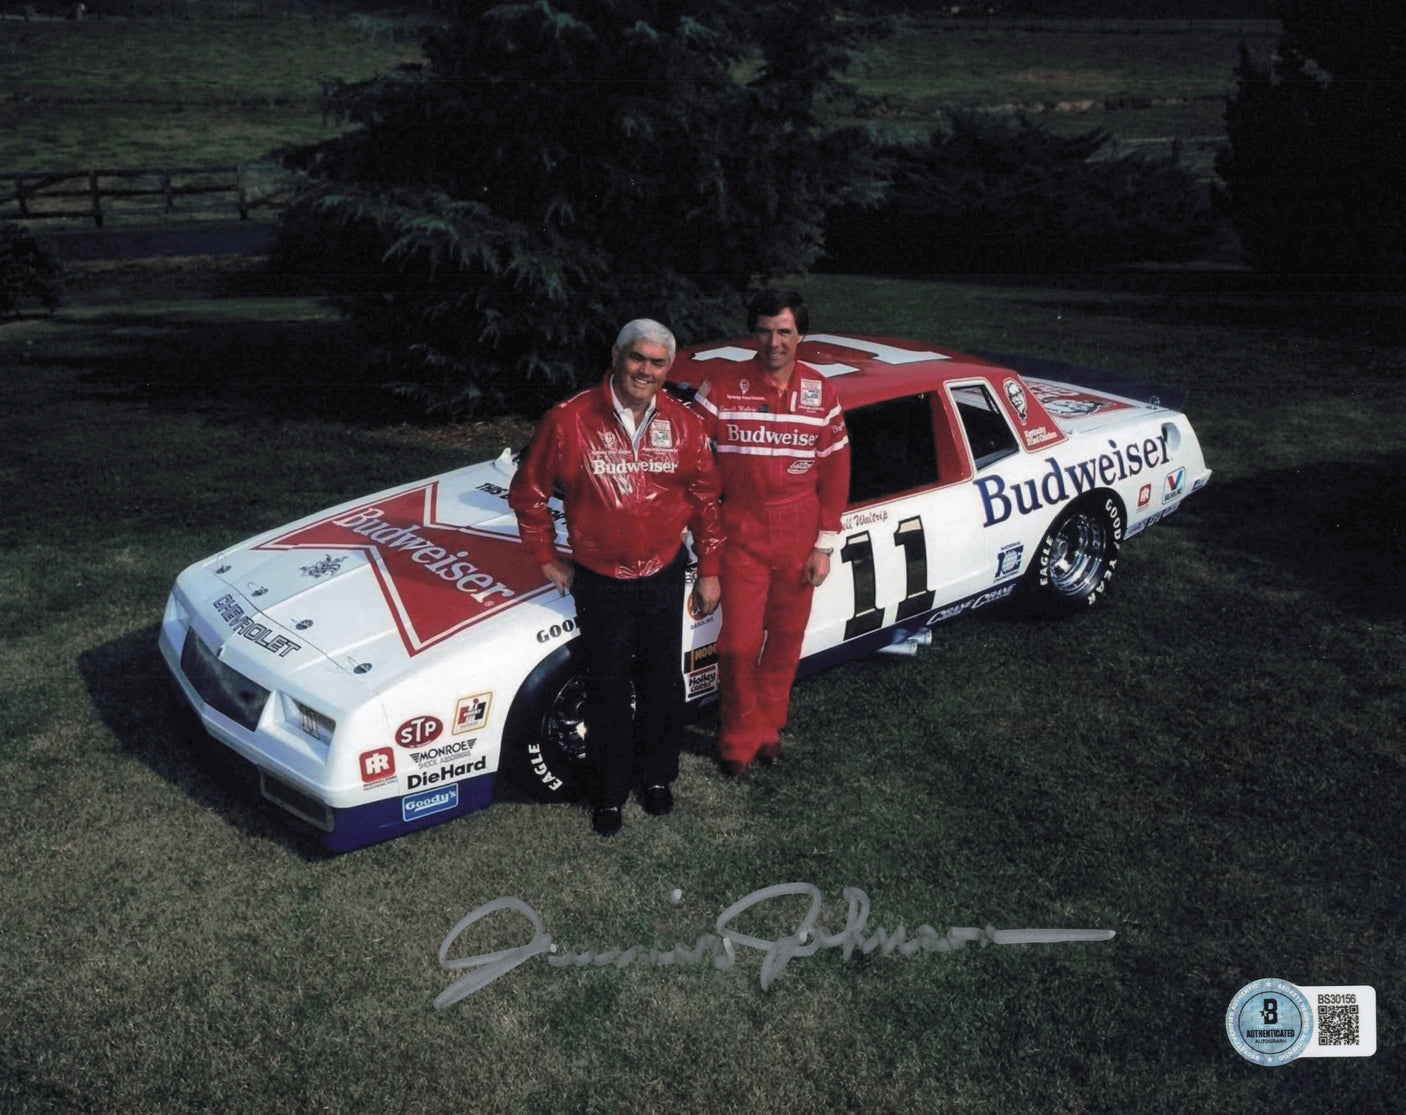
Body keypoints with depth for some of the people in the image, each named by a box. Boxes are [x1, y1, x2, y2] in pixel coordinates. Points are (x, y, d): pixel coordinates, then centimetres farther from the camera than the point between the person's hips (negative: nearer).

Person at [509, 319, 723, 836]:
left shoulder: (683, 424, -5)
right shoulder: (569, 420, -14)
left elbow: (705, 500, 4)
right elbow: (527, 492, -3)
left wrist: (709, 571, 4)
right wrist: (547, 559, 0)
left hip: (664, 578, 2)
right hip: (600, 584, -2)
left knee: (662, 683, 16)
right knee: (608, 690, 11)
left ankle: (657, 775, 38)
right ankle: (609, 793, 28)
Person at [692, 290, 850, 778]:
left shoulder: (821, 393, 0)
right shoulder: (722, 387, -6)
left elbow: (835, 473, 3)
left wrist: (825, 545, 0)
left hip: (798, 540, 2)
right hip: (741, 535, -2)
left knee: (785, 640, 12)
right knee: (739, 643, 1)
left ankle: (768, 726, 32)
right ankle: (738, 738, 20)